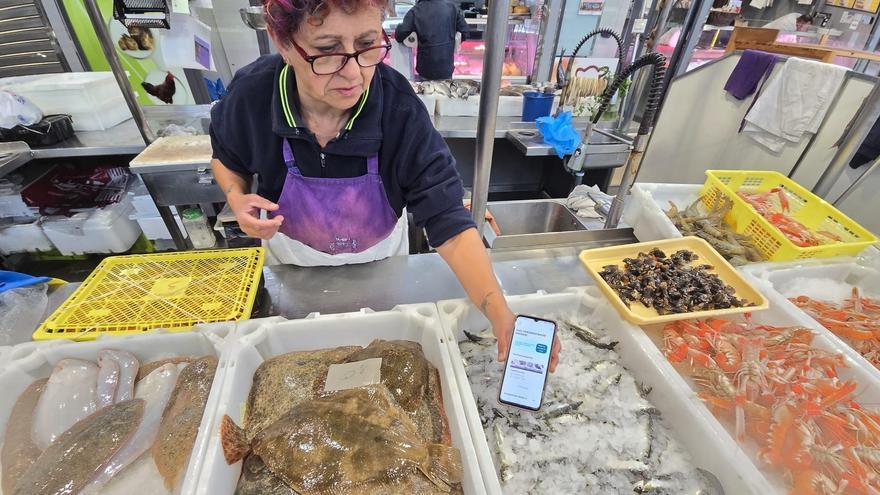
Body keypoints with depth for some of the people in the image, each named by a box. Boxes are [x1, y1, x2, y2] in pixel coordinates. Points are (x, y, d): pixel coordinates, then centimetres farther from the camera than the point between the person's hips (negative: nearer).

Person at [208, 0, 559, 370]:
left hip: (380, 261, -1)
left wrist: (502, 318, -45)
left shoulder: (401, 110, -31)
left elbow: (448, 221, -34)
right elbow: (228, 158, -2)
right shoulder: (250, 95, -25)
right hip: (292, 262, 2)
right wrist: (238, 199, -25)